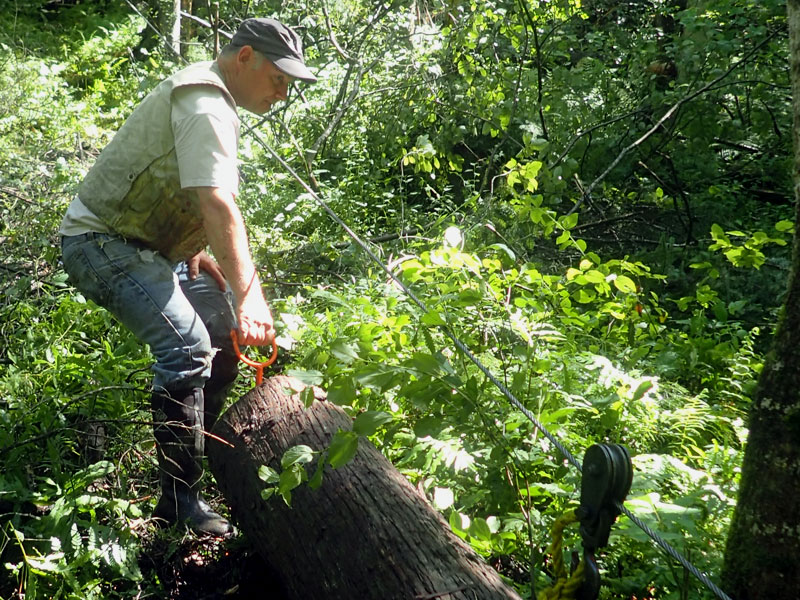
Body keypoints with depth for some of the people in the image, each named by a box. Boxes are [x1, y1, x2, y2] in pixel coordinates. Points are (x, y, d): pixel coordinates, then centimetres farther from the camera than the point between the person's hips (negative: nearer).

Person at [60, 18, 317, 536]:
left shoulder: (212, 100, 12)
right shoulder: (204, 102, -21)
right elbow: (218, 206, -33)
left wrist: (195, 254, 7)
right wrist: (249, 296, -38)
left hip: (151, 245, 11)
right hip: (102, 244, -11)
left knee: (225, 333, 8)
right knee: (187, 345, -24)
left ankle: (197, 453, 19)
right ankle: (180, 501, -17)